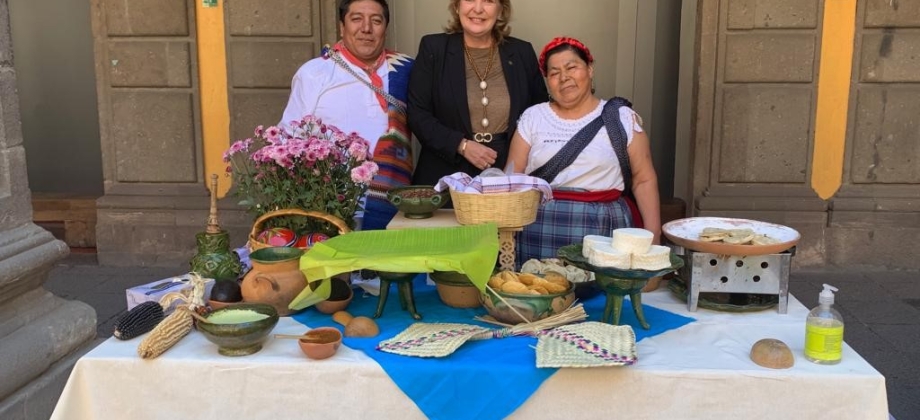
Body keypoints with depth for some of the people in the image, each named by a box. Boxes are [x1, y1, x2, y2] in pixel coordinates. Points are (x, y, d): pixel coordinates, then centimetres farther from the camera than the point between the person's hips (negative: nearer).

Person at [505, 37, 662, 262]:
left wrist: (653, 236, -3)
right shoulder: (533, 118, 8)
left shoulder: (622, 118, 5)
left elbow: (644, 180, 5)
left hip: (602, 230, -1)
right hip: (540, 231, 1)